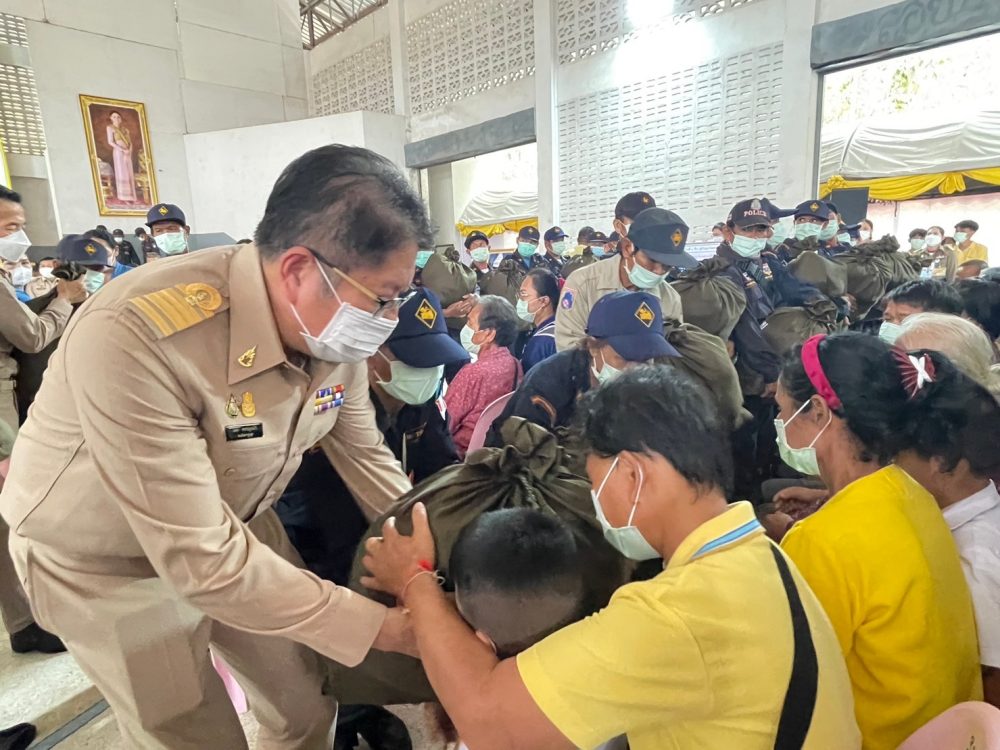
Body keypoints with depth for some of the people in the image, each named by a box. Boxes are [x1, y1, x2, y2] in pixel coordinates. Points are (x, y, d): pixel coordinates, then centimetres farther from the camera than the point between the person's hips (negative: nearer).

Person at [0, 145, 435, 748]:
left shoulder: (337, 327, -17)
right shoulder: (134, 337, -37)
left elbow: (365, 455, -4)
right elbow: (200, 557, -36)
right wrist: (373, 624, -28)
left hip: (235, 523, 5)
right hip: (105, 559, -5)